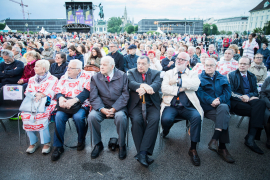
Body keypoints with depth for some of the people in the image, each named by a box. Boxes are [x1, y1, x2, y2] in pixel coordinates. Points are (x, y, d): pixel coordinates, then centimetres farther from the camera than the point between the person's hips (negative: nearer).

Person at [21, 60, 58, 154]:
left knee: (41, 115, -34)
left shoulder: (53, 79, 10)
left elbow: (51, 93, -2)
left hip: (47, 103, -4)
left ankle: (46, 143, -20)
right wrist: (36, 94, -8)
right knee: (25, 115, -27)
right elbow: (27, 92, 14)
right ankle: (33, 142, -14)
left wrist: (41, 95, -22)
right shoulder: (32, 79, 25)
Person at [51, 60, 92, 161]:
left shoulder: (87, 77, 0)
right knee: (59, 116, -25)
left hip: (82, 104, -3)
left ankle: (81, 141, -4)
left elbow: (87, 92, -13)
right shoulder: (64, 77, 15)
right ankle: (58, 146, -11)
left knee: (78, 117, -33)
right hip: (66, 104, 4)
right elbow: (58, 91, 11)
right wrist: (60, 98, -14)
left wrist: (74, 100, -25)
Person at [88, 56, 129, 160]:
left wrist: (114, 109, -17)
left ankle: (122, 145, -8)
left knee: (121, 117, -32)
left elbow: (125, 95, -6)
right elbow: (94, 97, -4)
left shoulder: (122, 76, 0)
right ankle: (98, 144, -2)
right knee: (92, 116, -26)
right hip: (102, 107, 2)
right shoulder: (95, 78, 4)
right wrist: (102, 109, -21)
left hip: (118, 107, -2)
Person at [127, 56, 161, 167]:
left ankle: (143, 152, -27)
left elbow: (157, 84, -6)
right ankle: (142, 153, -19)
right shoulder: (131, 72, 15)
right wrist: (143, 85, -26)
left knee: (154, 119, -30)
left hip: (151, 104, 1)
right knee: (137, 120, -30)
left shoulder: (156, 73, 15)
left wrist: (145, 89, -26)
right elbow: (131, 83, -6)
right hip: (136, 104, 0)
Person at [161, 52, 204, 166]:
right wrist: (180, 89, -6)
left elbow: (195, 85, -7)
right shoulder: (169, 73, 18)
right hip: (171, 105, 0)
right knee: (166, 119, -30)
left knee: (197, 116, -30)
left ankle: (193, 149, -16)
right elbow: (164, 88, 1)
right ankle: (165, 132, 9)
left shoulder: (192, 74, 17)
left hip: (187, 106, 0)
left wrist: (178, 81, -8)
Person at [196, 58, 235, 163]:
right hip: (207, 107, -2)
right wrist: (211, 100, -18)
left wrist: (220, 100, -15)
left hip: (222, 105, 3)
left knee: (224, 108, -36)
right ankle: (222, 147, -25)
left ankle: (215, 139, -35)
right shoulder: (200, 78, 14)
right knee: (224, 117, -31)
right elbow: (200, 92, -2)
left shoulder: (222, 78, 22)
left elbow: (228, 92, 7)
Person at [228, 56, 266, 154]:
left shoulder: (252, 76, 23)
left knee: (261, 103, -33)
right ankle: (251, 137, -21)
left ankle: (250, 137, -34)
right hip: (236, 102, -4)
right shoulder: (231, 75, 10)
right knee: (257, 112, -31)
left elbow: (255, 92, 15)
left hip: (249, 100, 4)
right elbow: (230, 92, 0)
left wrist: (248, 96, -8)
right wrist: (242, 97, -15)